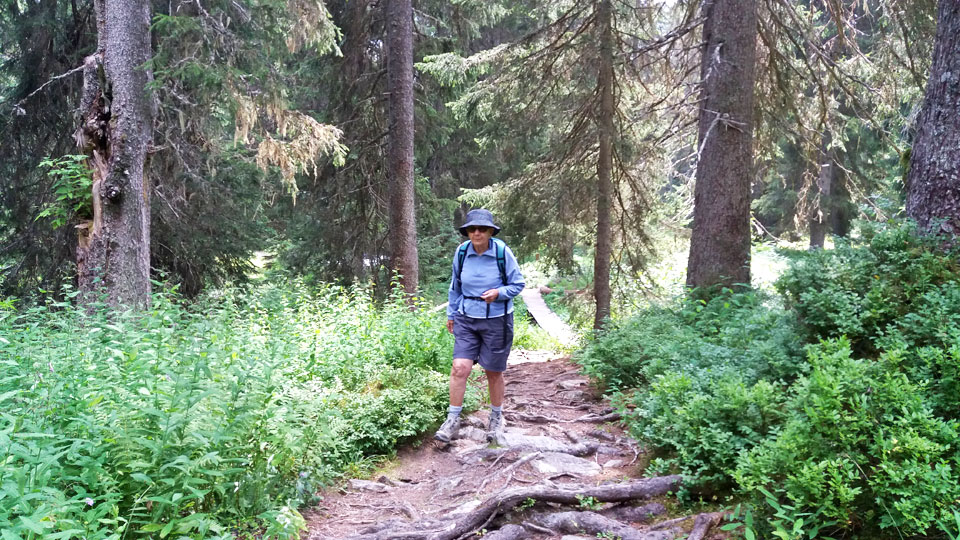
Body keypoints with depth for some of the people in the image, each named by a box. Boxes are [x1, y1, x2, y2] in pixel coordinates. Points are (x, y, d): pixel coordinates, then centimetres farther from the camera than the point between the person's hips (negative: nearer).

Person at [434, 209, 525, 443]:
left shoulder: (502, 252, -12)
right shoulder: (461, 252, -3)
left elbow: (518, 284, -4)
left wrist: (498, 293, -22)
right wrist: (451, 314, 16)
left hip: (497, 320, -2)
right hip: (466, 319, 2)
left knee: (494, 371, 10)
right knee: (460, 367, -10)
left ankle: (496, 418, 31)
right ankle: (452, 420, 2)